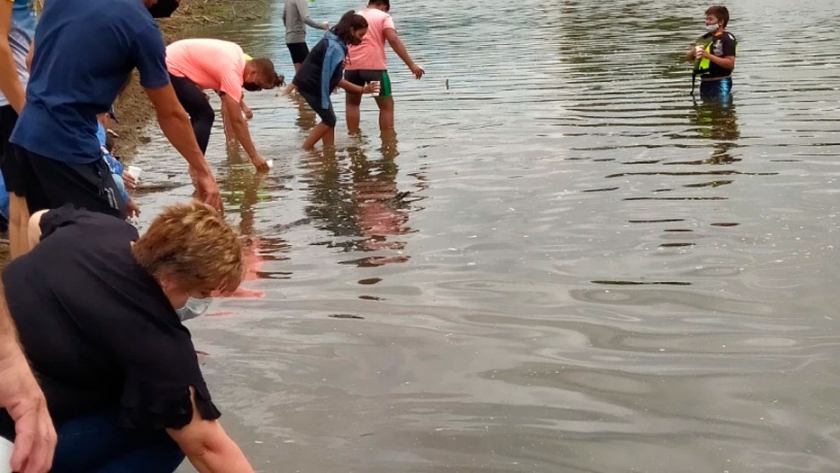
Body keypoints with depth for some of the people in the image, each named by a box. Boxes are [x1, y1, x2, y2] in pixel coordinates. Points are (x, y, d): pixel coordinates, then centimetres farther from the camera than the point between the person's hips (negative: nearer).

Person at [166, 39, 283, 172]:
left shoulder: (239, 55, 3)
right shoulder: (232, 71, -23)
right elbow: (237, 121, -22)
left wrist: (240, 103, 13)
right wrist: (254, 156, -18)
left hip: (170, 62, 10)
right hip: (171, 68, -10)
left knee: (200, 114, 15)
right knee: (204, 116, -11)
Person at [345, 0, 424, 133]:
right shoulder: (383, 16, 6)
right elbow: (393, 39, -10)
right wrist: (411, 65, -14)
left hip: (352, 65, 4)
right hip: (374, 65, -4)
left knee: (352, 102, 24)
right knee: (387, 106, 8)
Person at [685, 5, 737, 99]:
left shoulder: (727, 39, -9)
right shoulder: (704, 38, 12)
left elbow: (730, 64, -19)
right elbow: (688, 57, 17)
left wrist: (708, 55, -24)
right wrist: (693, 52, -9)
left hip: (720, 84, -8)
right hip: (705, 83, 8)